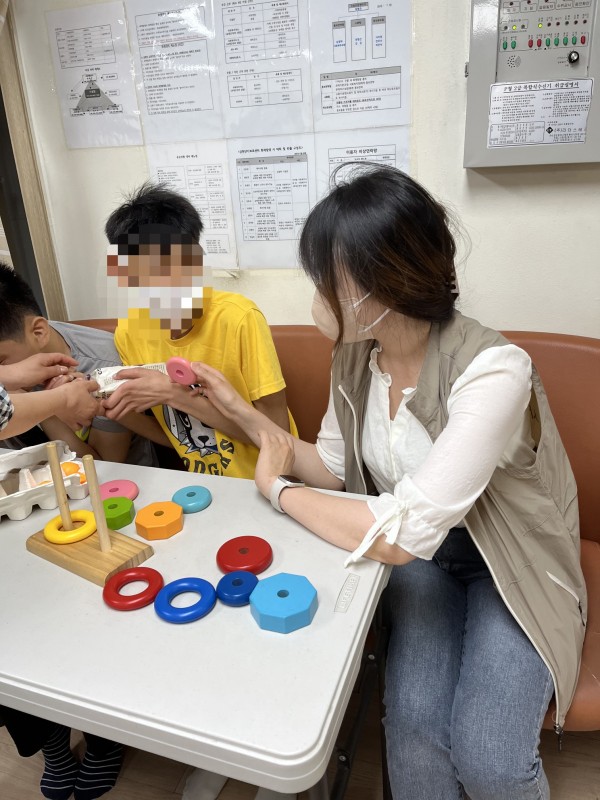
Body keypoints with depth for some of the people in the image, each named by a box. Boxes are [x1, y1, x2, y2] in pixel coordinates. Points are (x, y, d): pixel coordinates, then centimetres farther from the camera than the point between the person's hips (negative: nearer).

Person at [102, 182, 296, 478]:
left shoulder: (238, 318, -19)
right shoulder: (129, 331, -5)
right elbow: (166, 433, 5)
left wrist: (174, 393, -23)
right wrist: (120, 407, -13)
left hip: (264, 481, -3)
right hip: (200, 483, 3)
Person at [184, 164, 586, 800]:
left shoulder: (492, 372, -30)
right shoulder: (356, 355, -8)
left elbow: (400, 535, -33)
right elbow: (334, 467, 2)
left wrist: (278, 489, -19)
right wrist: (240, 411, -7)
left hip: (511, 569, -3)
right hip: (421, 559, 4)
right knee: (413, 723, -18)